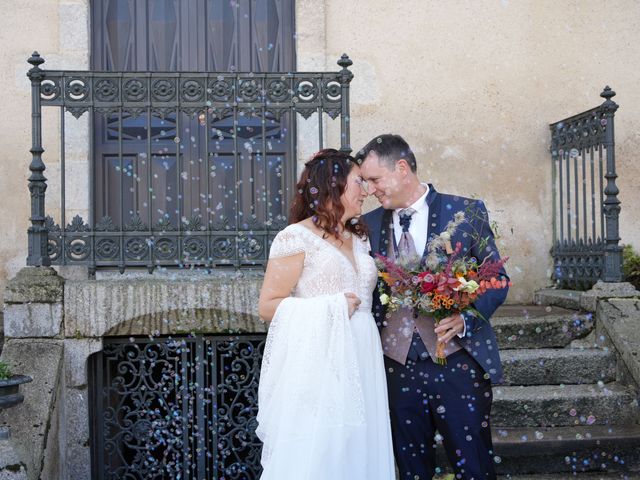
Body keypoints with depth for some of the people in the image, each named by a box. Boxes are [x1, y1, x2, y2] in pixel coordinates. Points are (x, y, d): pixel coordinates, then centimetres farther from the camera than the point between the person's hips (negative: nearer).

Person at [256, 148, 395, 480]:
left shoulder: (359, 239, 16)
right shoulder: (296, 238, -7)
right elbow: (267, 306, -9)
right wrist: (333, 308, -13)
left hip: (361, 362, 7)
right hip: (318, 364, -7)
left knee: (358, 453, 8)